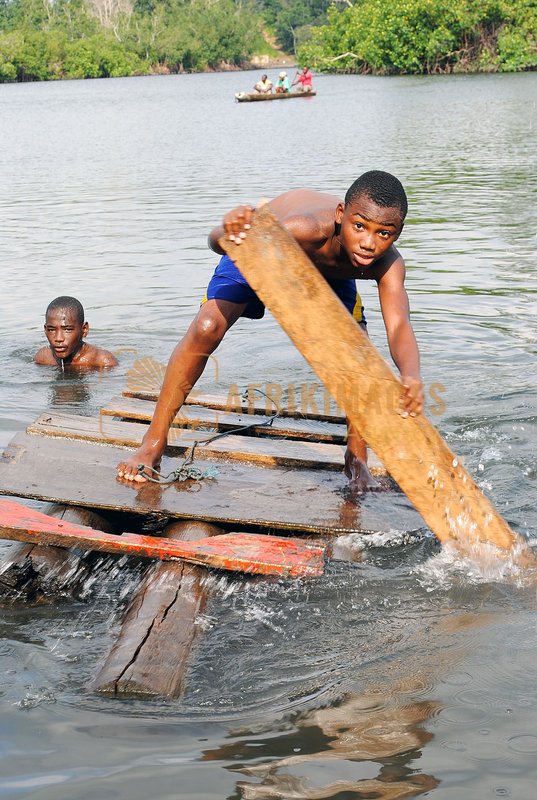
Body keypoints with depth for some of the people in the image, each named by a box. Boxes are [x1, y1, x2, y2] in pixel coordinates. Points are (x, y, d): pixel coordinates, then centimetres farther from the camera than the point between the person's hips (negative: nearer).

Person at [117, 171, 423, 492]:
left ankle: (356, 460, 7)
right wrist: (228, 234, -78)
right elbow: (216, 241, -51)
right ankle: (154, 444, -5)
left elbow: (399, 326, -49)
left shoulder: (387, 264, -37)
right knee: (206, 327, -19)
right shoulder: (308, 228, -47)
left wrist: (411, 376, -71)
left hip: (330, 272, 3)